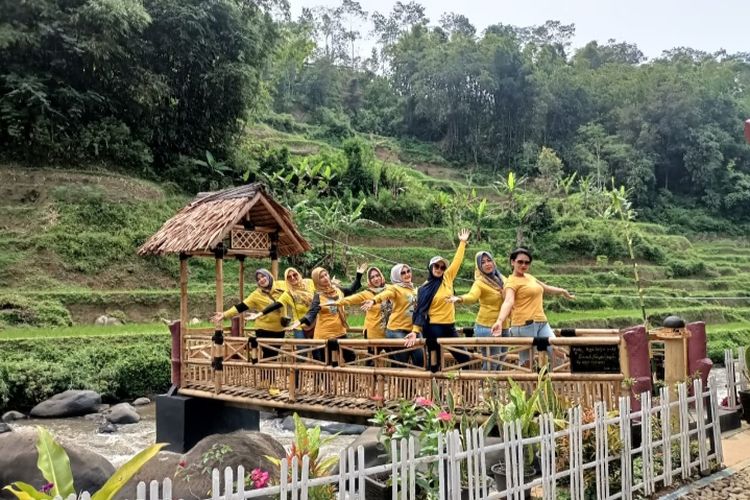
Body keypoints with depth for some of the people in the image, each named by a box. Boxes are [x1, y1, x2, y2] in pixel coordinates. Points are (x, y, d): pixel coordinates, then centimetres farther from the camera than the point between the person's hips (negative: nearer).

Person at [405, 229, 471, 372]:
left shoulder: (447, 278, 5)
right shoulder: (425, 288, -5)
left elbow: (457, 261, 6)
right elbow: (420, 310, -8)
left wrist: (463, 242, 5)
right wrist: (415, 331, -17)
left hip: (449, 326, 5)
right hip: (433, 328, -4)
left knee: (464, 358, 7)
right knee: (434, 362, 1)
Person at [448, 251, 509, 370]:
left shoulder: (501, 279, 7)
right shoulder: (480, 282, -13)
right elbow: (472, 297, -33)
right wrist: (459, 298, -52)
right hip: (487, 327, -7)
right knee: (491, 364, -9)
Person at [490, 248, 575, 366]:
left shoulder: (529, 277, 18)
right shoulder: (512, 282, -7)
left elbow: (547, 288, 36)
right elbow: (508, 302, -25)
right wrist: (499, 321, -42)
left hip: (542, 323, 8)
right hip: (524, 325, -8)